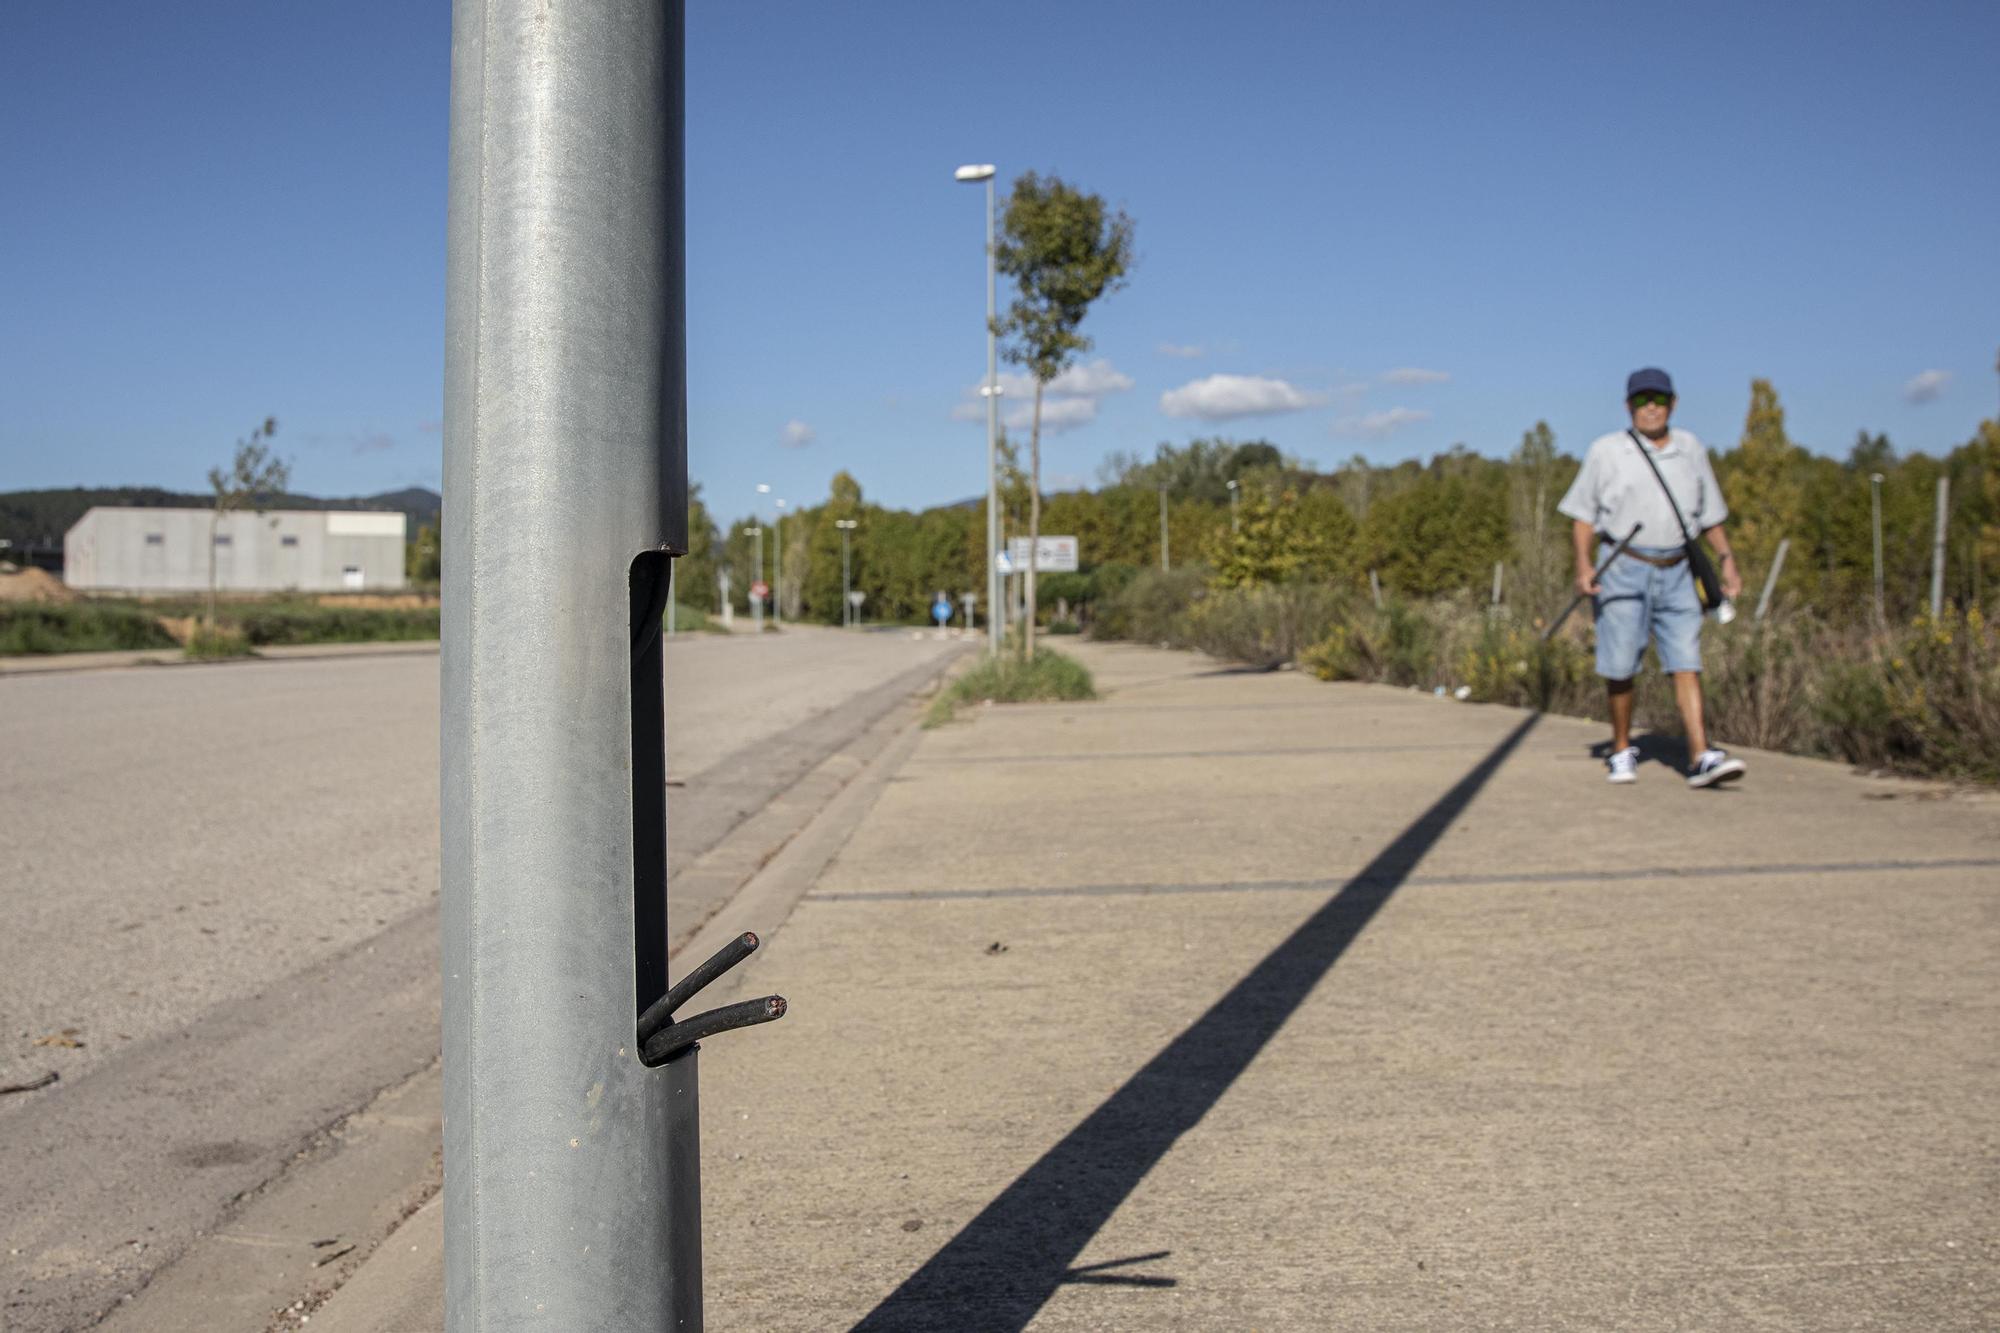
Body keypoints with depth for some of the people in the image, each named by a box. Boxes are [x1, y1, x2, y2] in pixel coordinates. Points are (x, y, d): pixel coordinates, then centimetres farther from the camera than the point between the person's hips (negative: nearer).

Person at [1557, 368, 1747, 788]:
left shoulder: (1690, 449, 12)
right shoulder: (1607, 450, 2)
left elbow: (1709, 513, 20)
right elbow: (1583, 512, 2)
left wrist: (1727, 559, 10)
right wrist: (1583, 562, -11)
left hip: (1676, 572, 3)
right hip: (1624, 568, -2)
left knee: (1686, 663, -6)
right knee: (1621, 666, -2)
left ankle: (1701, 758, -12)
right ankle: (1622, 751, 16)